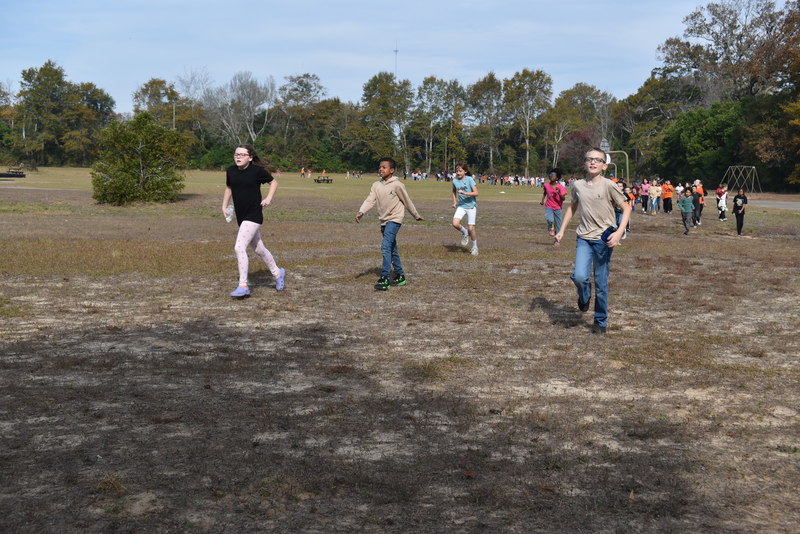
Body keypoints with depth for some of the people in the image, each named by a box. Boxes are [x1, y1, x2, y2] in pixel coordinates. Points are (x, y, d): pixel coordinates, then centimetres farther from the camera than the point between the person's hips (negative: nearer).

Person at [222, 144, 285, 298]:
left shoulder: (257, 170, -10)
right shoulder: (231, 171, 4)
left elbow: (273, 182, 4)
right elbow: (228, 188, 20)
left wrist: (269, 198, -9)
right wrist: (224, 206, 11)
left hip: (254, 215, -6)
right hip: (241, 216, 6)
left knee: (239, 247, -18)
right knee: (259, 249, 18)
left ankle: (243, 286, -14)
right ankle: (278, 273, 39)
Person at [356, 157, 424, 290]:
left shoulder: (397, 185, -11)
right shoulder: (376, 185, 5)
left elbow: (407, 201, -2)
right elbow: (370, 200, -5)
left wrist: (416, 215, 9)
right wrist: (361, 212, -22)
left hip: (394, 219, -7)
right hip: (384, 220, 7)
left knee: (386, 246, -21)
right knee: (392, 249, 15)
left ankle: (384, 279, -24)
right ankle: (400, 276, 27)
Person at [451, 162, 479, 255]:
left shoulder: (469, 179, -13)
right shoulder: (454, 180, 0)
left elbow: (476, 193, -20)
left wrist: (464, 192, -29)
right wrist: (455, 202, 11)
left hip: (471, 206, -4)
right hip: (461, 205, 4)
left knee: (471, 229, -6)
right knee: (455, 224, -20)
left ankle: (475, 246, 17)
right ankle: (464, 233, 12)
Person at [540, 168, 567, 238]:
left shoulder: (560, 187, -8)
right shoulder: (546, 185, 1)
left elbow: (563, 198, -13)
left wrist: (559, 193, -29)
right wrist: (542, 201, 13)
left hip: (557, 208, -1)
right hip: (549, 207, 1)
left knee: (558, 224, 4)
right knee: (550, 220, -28)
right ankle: (551, 228, 3)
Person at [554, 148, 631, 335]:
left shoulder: (608, 185, -7)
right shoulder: (577, 185, 4)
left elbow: (626, 208, -2)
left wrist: (619, 232, -15)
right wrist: (561, 231, 18)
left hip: (604, 239, -2)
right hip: (583, 237, 3)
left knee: (601, 283, 3)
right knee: (579, 277, -17)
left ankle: (600, 321, 20)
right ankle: (584, 295, 18)